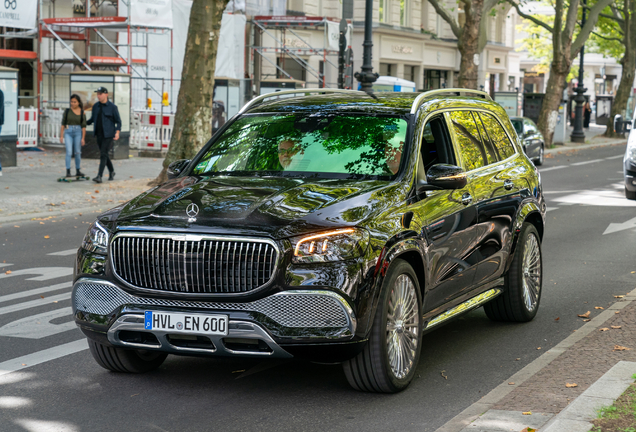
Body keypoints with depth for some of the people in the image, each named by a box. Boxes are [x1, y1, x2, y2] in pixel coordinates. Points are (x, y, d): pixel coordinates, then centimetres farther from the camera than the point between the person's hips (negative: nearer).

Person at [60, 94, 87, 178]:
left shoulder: (82, 112, 1)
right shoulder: (67, 111, 2)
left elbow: (84, 126, 1)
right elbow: (63, 124, 6)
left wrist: (83, 138, -4)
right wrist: (61, 136, 2)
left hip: (78, 132, 1)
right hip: (68, 132, -1)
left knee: (78, 152, 5)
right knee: (69, 152, -11)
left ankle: (78, 171, 17)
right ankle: (68, 172, -11)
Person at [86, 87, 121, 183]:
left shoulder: (112, 107, -7)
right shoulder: (95, 106, 8)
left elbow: (118, 121, -5)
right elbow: (92, 119, 18)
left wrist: (117, 132, -18)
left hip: (108, 134, -6)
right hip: (99, 134, 6)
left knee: (103, 154, -14)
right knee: (104, 154, 13)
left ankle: (99, 176, -20)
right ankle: (111, 172, 34)